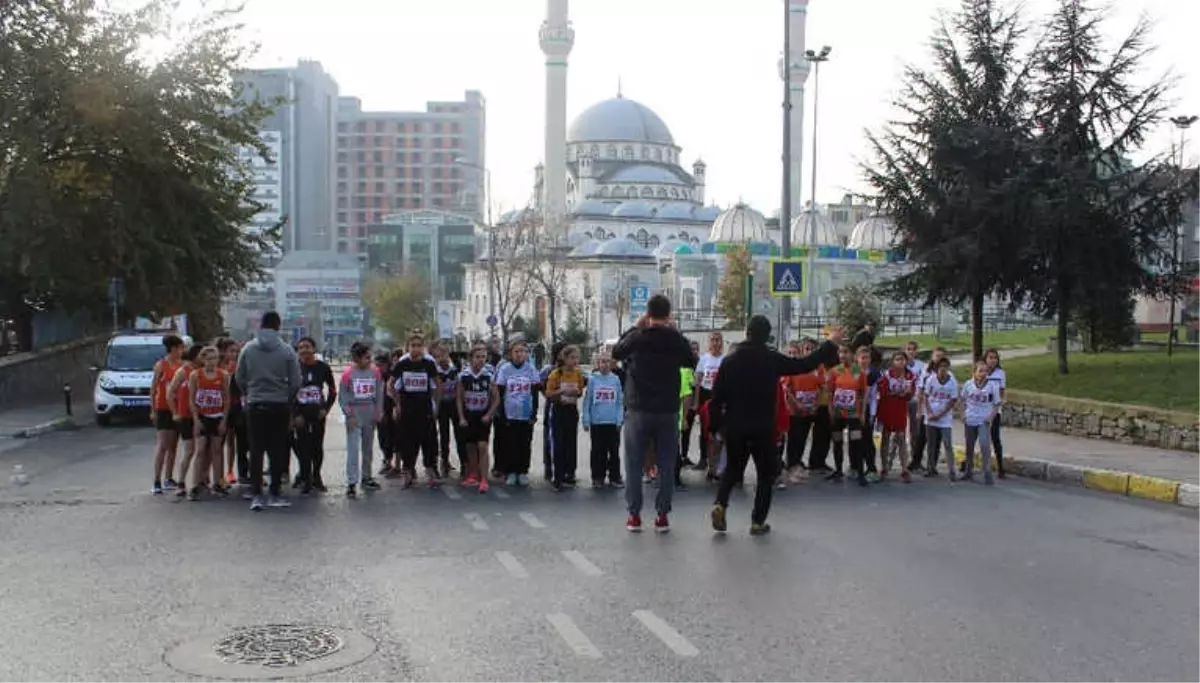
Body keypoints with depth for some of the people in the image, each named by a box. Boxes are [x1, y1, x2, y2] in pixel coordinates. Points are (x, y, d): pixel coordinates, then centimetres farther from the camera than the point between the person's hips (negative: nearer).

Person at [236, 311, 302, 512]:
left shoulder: (248, 348, -1)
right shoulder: (286, 350, -5)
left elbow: (240, 378, 4)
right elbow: (295, 382, -4)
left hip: (255, 405, 1)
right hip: (280, 405, -1)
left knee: (256, 450, 4)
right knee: (277, 451, 7)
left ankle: (256, 495, 0)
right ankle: (275, 494, 11)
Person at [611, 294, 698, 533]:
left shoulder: (636, 337, -8)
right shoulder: (677, 339, -6)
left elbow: (616, 352, 12)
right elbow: (693, 361, 14)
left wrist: (635, 327, 14)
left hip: (638, 409, -1)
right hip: (668, 410, 1)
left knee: (634, 464, 8)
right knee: (666, 464, 8)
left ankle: (634, 514, 10)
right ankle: (662, 515, 9)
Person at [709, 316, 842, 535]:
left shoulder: (730, 360, -3)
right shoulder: (773, 359, -8)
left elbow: (717, 394, -4)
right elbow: (805, 365, -2)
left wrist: (719, 417, 11)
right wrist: (830, 344, 8)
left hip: (735, 426, 2)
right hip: (763, 427, -2)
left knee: (732, 468, 19)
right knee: (766, 473, 11)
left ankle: (720, 504, -4)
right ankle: (758, 521, 8)